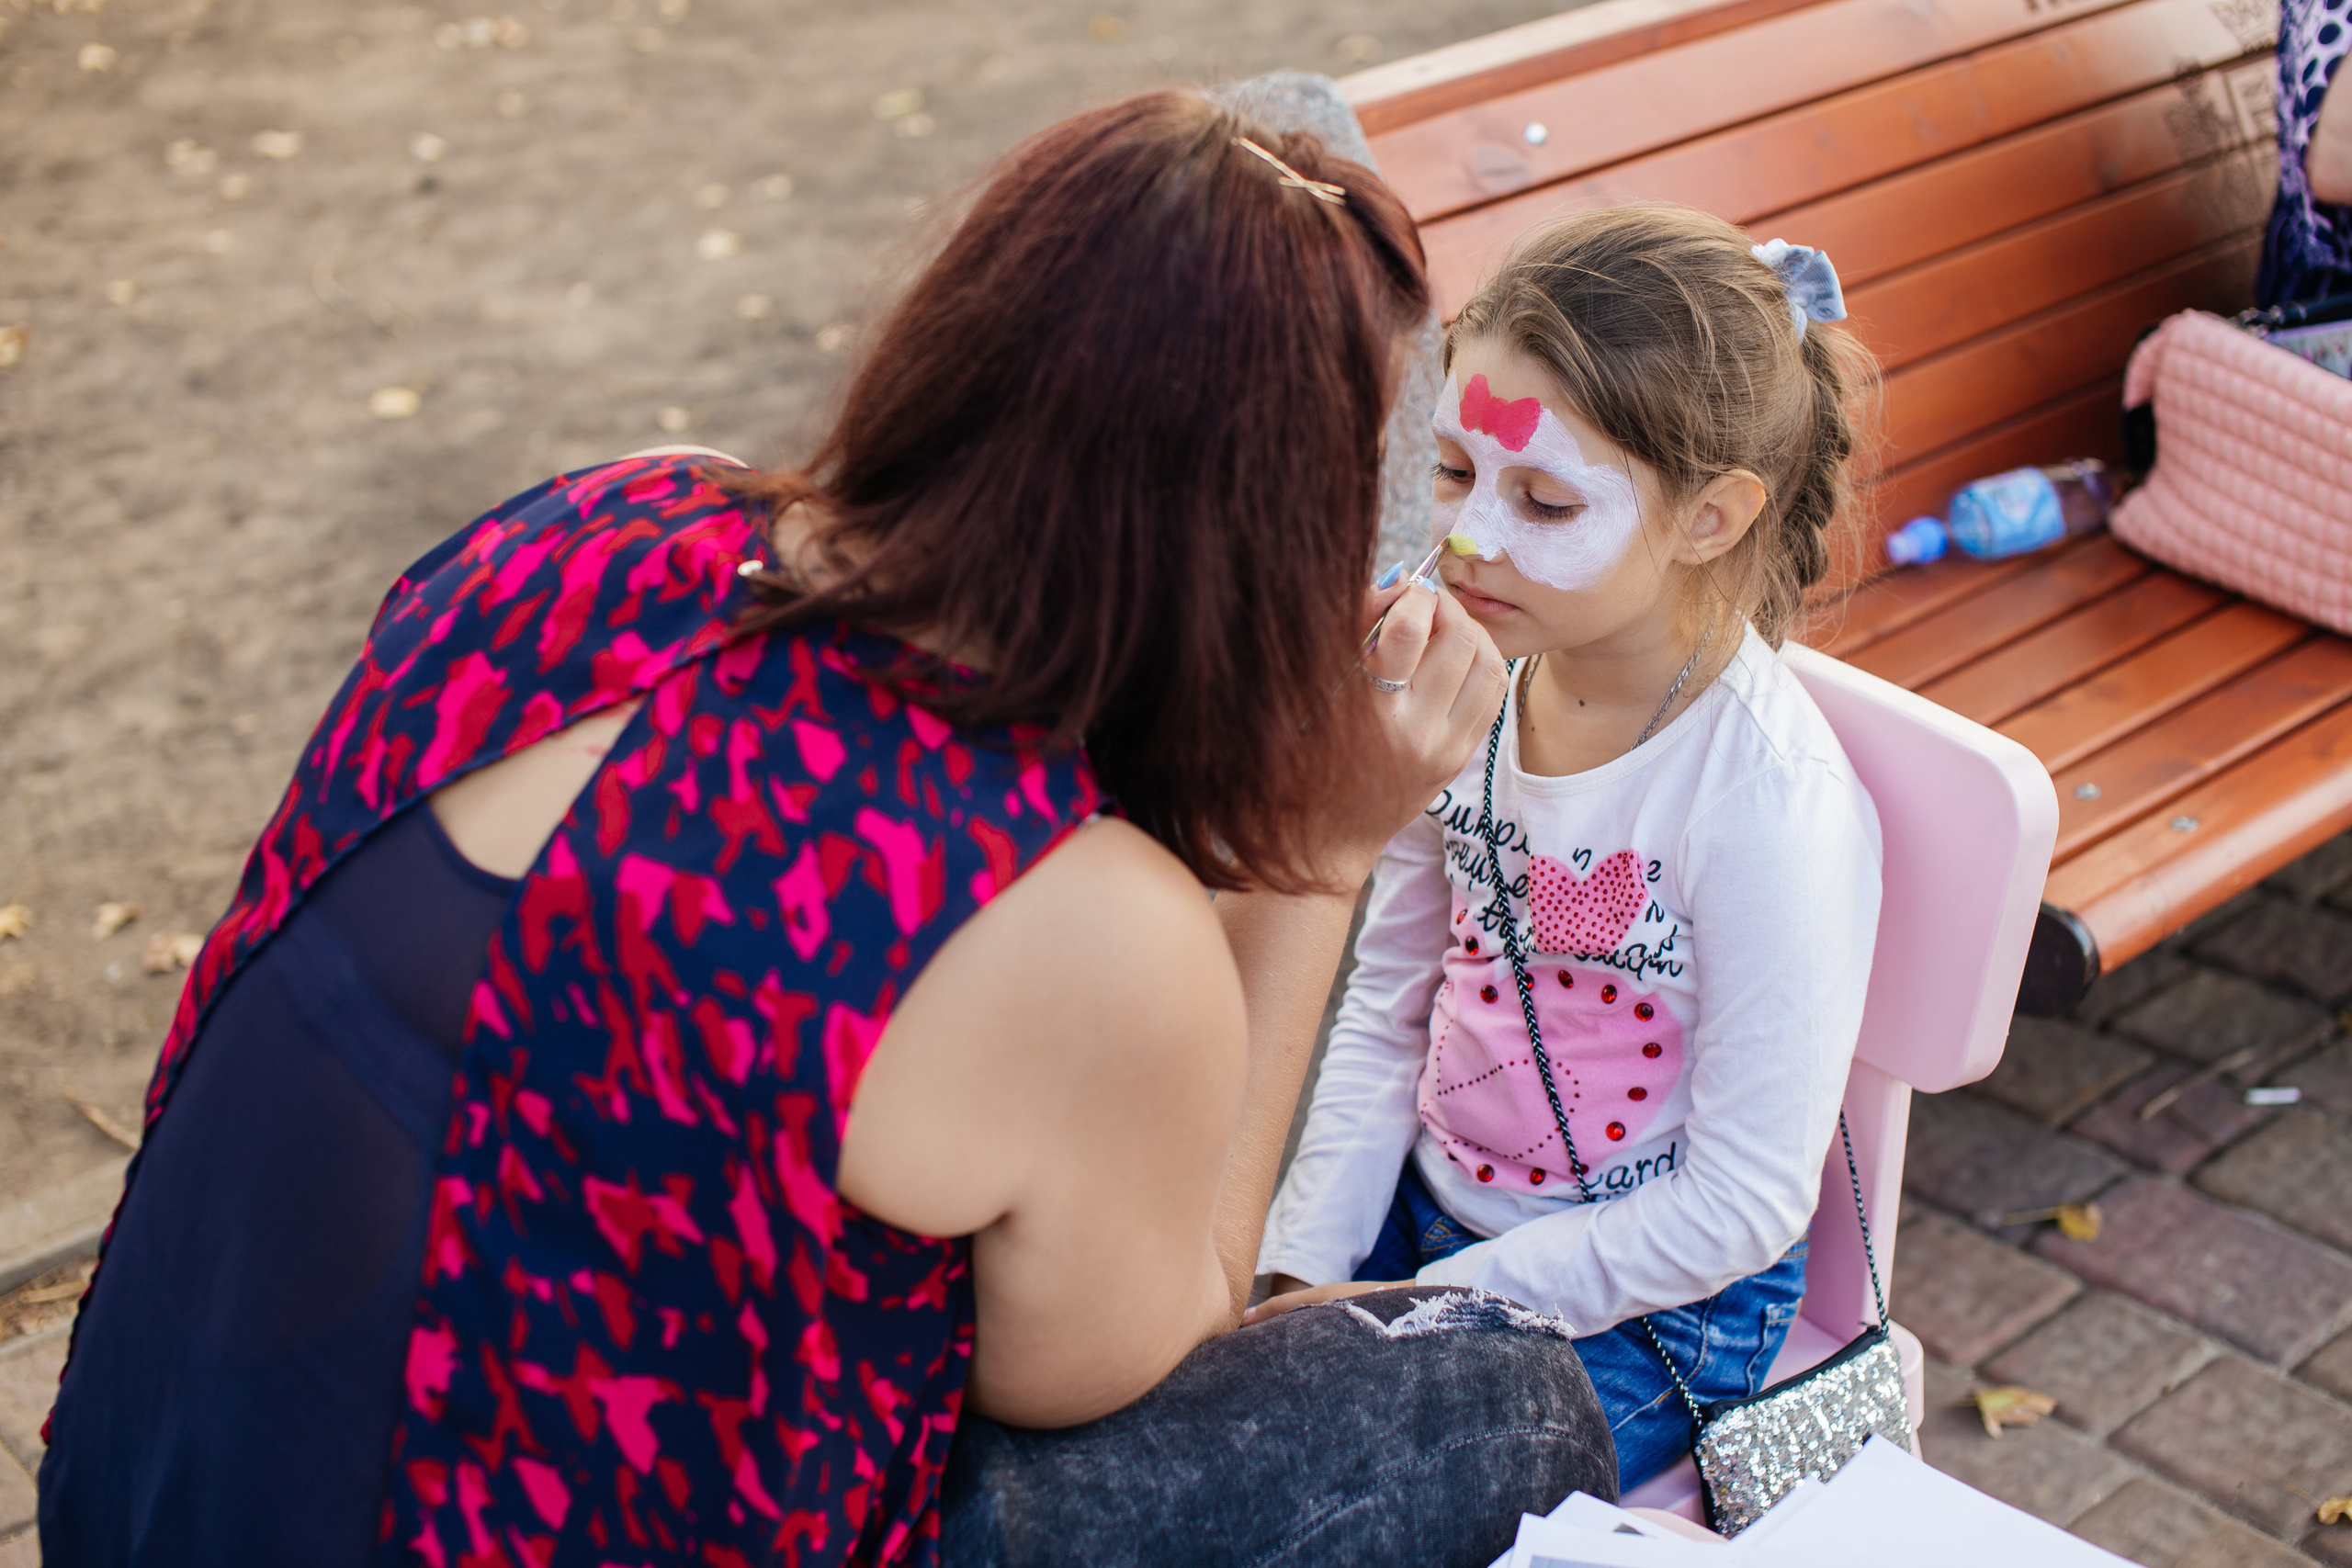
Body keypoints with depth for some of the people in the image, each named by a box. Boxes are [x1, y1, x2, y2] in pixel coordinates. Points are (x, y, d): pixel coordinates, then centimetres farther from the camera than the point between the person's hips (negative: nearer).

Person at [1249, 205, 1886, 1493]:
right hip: (1427, 1209, 6)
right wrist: (1300, 1271, -4)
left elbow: (1739, 1209, -20)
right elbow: (1389, 1003, 5)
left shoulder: (1769, 802, -26)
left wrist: (1419, 1313, -18)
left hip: (1647, 1304, -5)